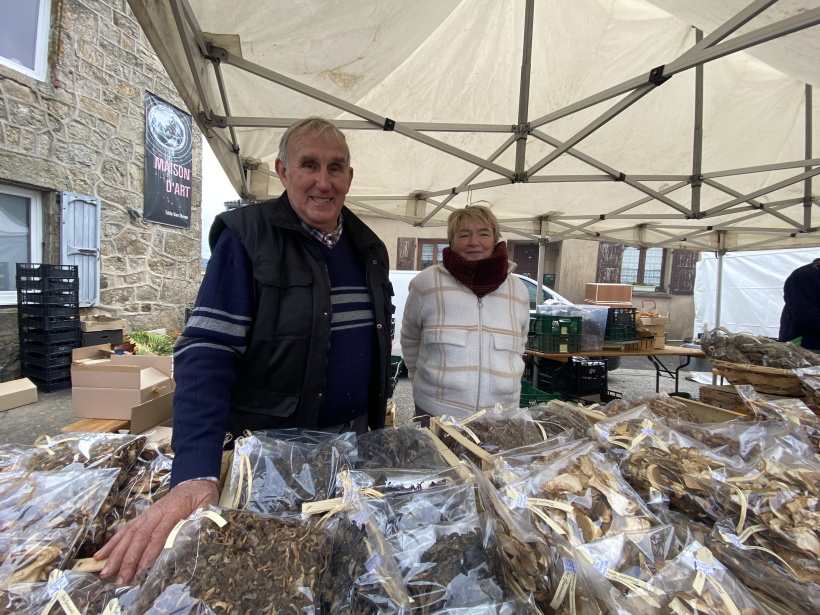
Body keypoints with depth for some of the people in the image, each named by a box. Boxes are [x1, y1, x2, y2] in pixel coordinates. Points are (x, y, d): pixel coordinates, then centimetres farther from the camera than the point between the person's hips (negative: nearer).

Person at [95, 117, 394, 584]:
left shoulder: (369, 247, 5)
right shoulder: (246, 237, -12)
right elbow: (206, 353, -19)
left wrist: (379, 416, 11)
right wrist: (194, 477, -29)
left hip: (356, 440, 6)